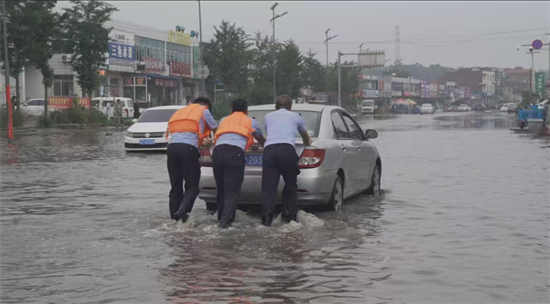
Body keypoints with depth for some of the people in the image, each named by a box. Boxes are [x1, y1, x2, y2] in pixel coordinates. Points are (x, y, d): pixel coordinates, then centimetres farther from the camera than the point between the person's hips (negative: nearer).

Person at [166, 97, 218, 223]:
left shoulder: (181, 111, 32)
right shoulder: (204, 111, 17)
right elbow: (216, 129, 22)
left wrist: (201, 141, 36)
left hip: (172, 146, 5)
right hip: (188, 148, -5)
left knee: (176, 186, 11)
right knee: (192, 186, 0)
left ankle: (174, 218, 6)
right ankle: (183, 210, -24)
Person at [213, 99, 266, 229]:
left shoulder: (224, 120, 33)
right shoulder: (251, 122, 26)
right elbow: (261, 140, 43)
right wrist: (266, 145, 69)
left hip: (218, 150, 3)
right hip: (235, 152, -3)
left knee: (221, 189, 14)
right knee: (232, 190, -3)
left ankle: (221, 218, 15)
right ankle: (225, 220, -15)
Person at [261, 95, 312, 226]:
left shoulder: (268, 116, 29)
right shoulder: (296, 116, 26)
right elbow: (305, 136, 45)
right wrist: (307, 143, 69)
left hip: (269, 149, 1)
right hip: (287, 149, -1)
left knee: (268, 187, 0)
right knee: (290, 186, 13)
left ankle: (266, 219, -9)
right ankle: (290, 217, 14)